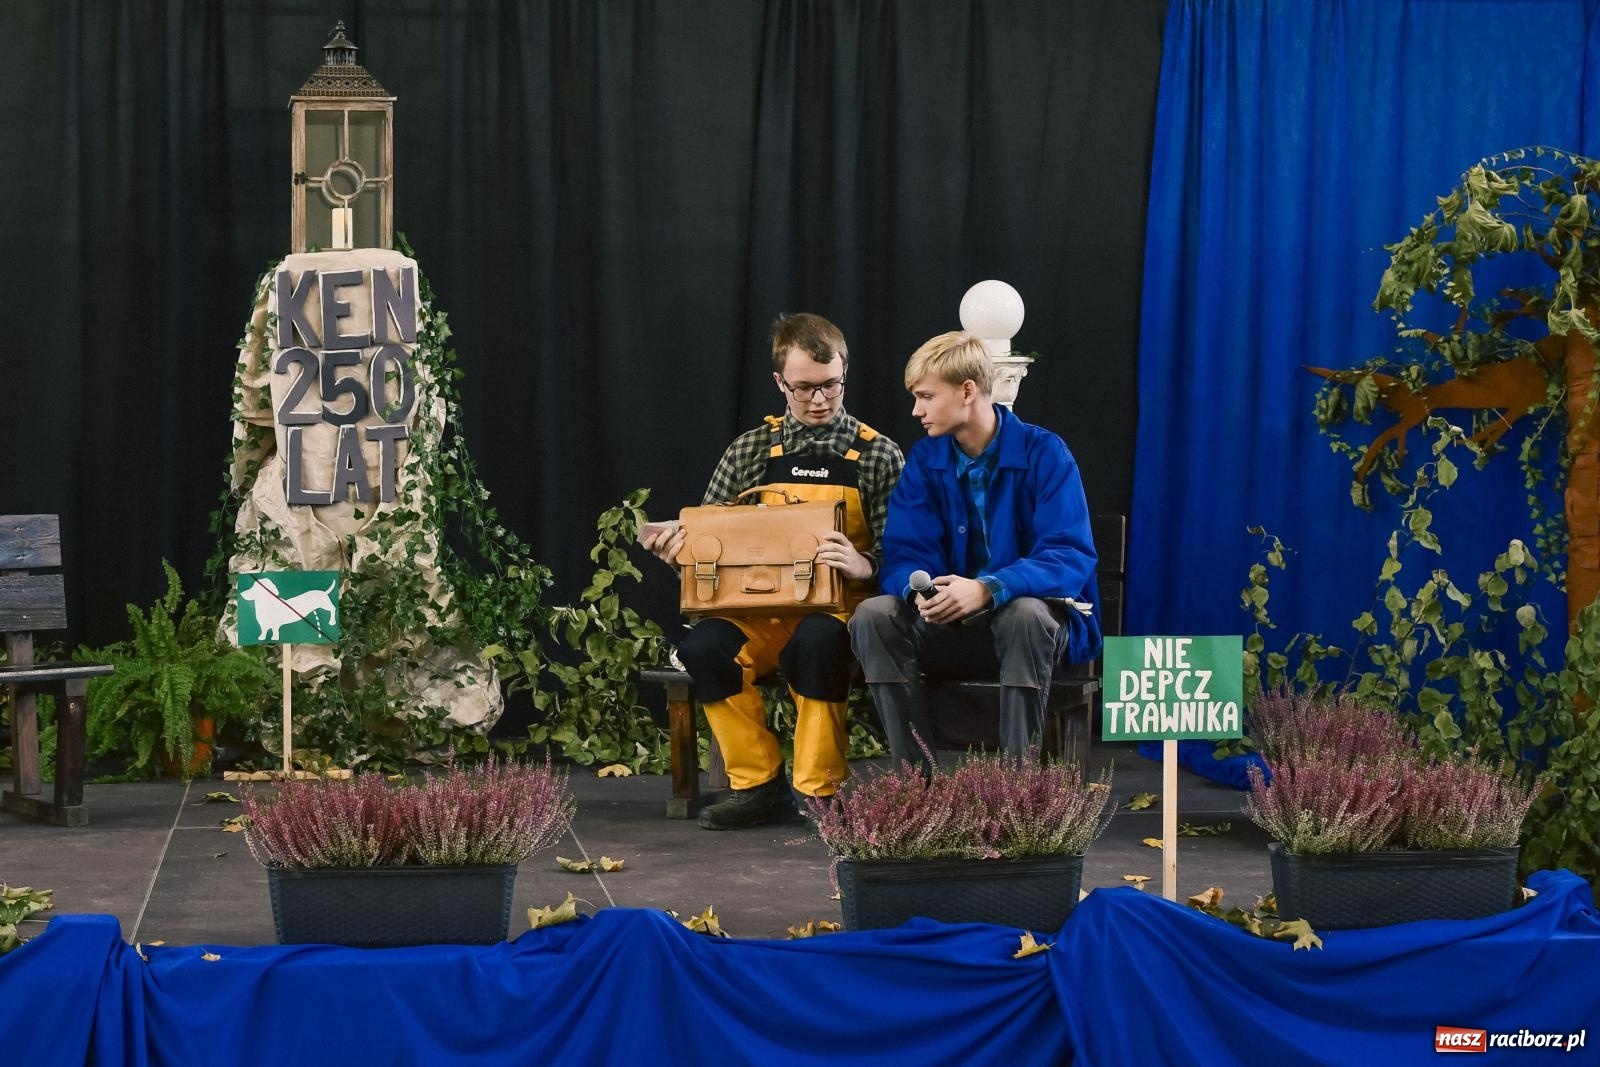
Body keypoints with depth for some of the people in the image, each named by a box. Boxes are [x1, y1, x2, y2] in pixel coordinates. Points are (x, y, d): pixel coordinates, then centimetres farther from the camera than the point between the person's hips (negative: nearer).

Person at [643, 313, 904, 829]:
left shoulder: (878, 456, 5)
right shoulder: (750, 451, 12)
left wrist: (864, 566, -23)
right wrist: (676, 538, -9)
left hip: (839, 607, -3)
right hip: (761, 607, 3)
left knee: (816, 643, -39)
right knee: (702, 647, -30)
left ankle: (818, 792, -22)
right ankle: (758, 785, -13)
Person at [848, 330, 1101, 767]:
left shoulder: (1043, 453, -10)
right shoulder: (925, 460, 4)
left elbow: (1071, 558, -19)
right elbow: (903, 557, -2)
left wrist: (987, 590, -34)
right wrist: (920, 590, -28)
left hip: (1038, 619, -4)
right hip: (952, 630, 4)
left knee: (1025, 615, -38)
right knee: (873, 616, -22)